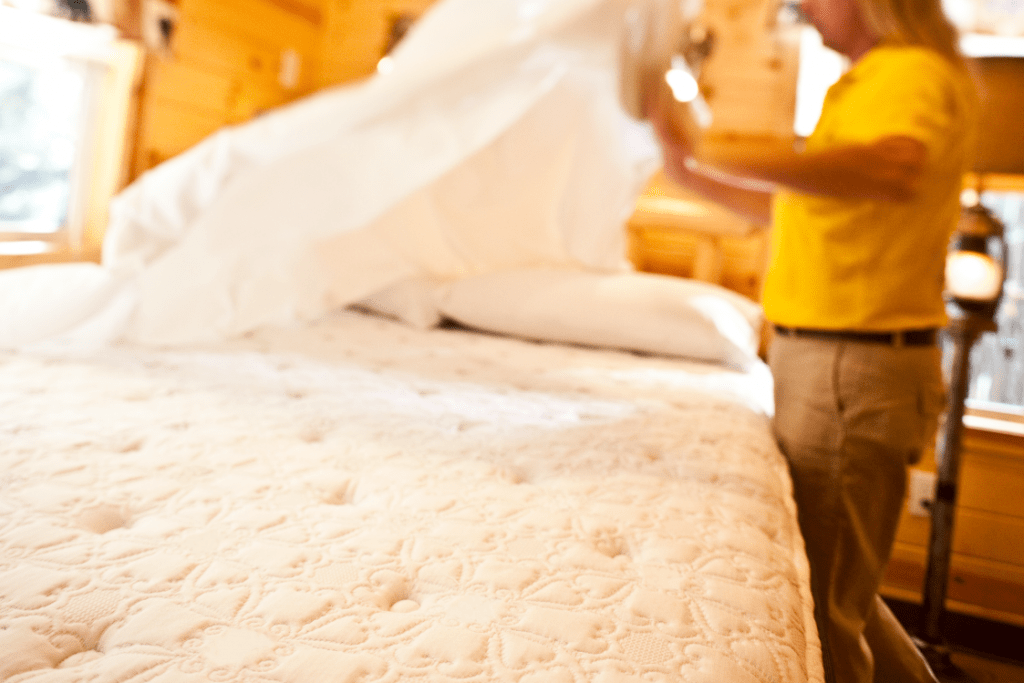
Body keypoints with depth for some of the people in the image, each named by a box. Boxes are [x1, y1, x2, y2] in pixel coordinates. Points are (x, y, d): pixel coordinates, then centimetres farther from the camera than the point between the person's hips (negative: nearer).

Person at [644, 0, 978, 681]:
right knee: (837, 584, 22)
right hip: (816, 358, 10)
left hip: (858, 372, -10)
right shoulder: (865, 84, 20)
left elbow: (894, 172, -36)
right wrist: (689, 171, 23)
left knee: (818, 606, 0)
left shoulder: (915, 71, -11)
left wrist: (715, 159, -40)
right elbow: (793, 208, 27)